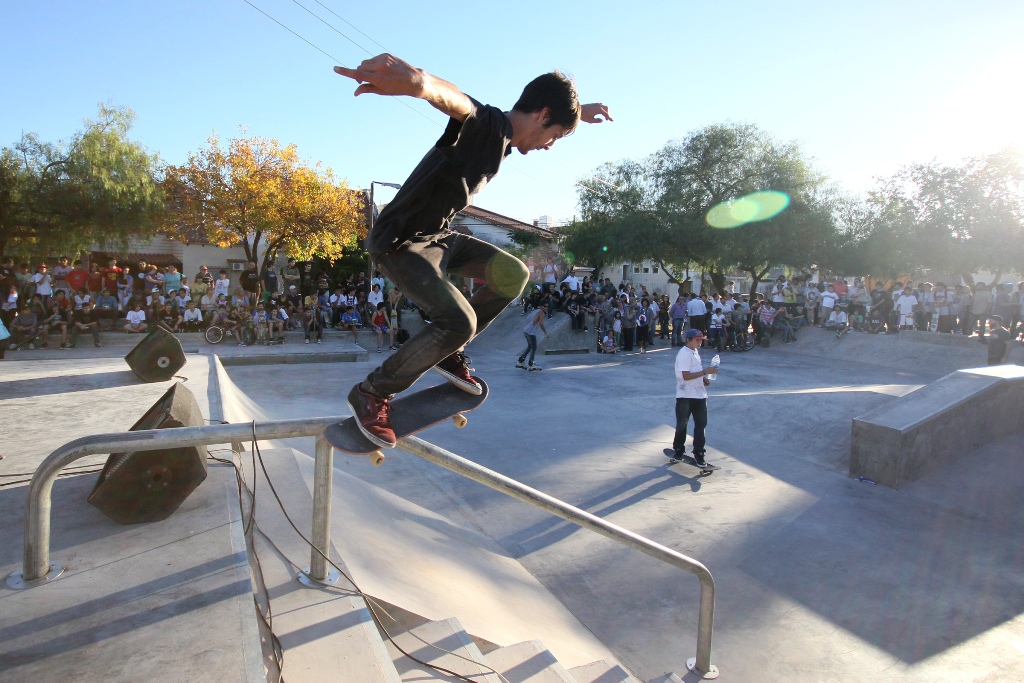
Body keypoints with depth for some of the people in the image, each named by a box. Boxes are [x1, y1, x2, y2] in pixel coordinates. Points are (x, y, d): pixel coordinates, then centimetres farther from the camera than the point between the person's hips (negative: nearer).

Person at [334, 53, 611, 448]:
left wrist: (580, 112, 44)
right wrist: (417, 81, -70)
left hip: (437, 236, 10)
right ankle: (371, 393, -6)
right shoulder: (483, 123, -22)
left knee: (513, 275, 3)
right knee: (458, 321, -24)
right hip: (398, 242, -9)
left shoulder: (506, 133, 5)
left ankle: (447, 351, 11)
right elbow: (454, 100, -49)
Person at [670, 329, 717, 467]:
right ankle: (678, 450, 26)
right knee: (682, 424, 8)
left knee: (701, 424, 8)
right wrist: (705, 372, -26)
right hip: (685, 396, -8)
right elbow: (686, 376, -24)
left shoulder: (695, 351, 11)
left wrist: (703, 379, 5)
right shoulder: (684, 354, -17)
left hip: (699, 395, 8)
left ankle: (698, 453, 17)